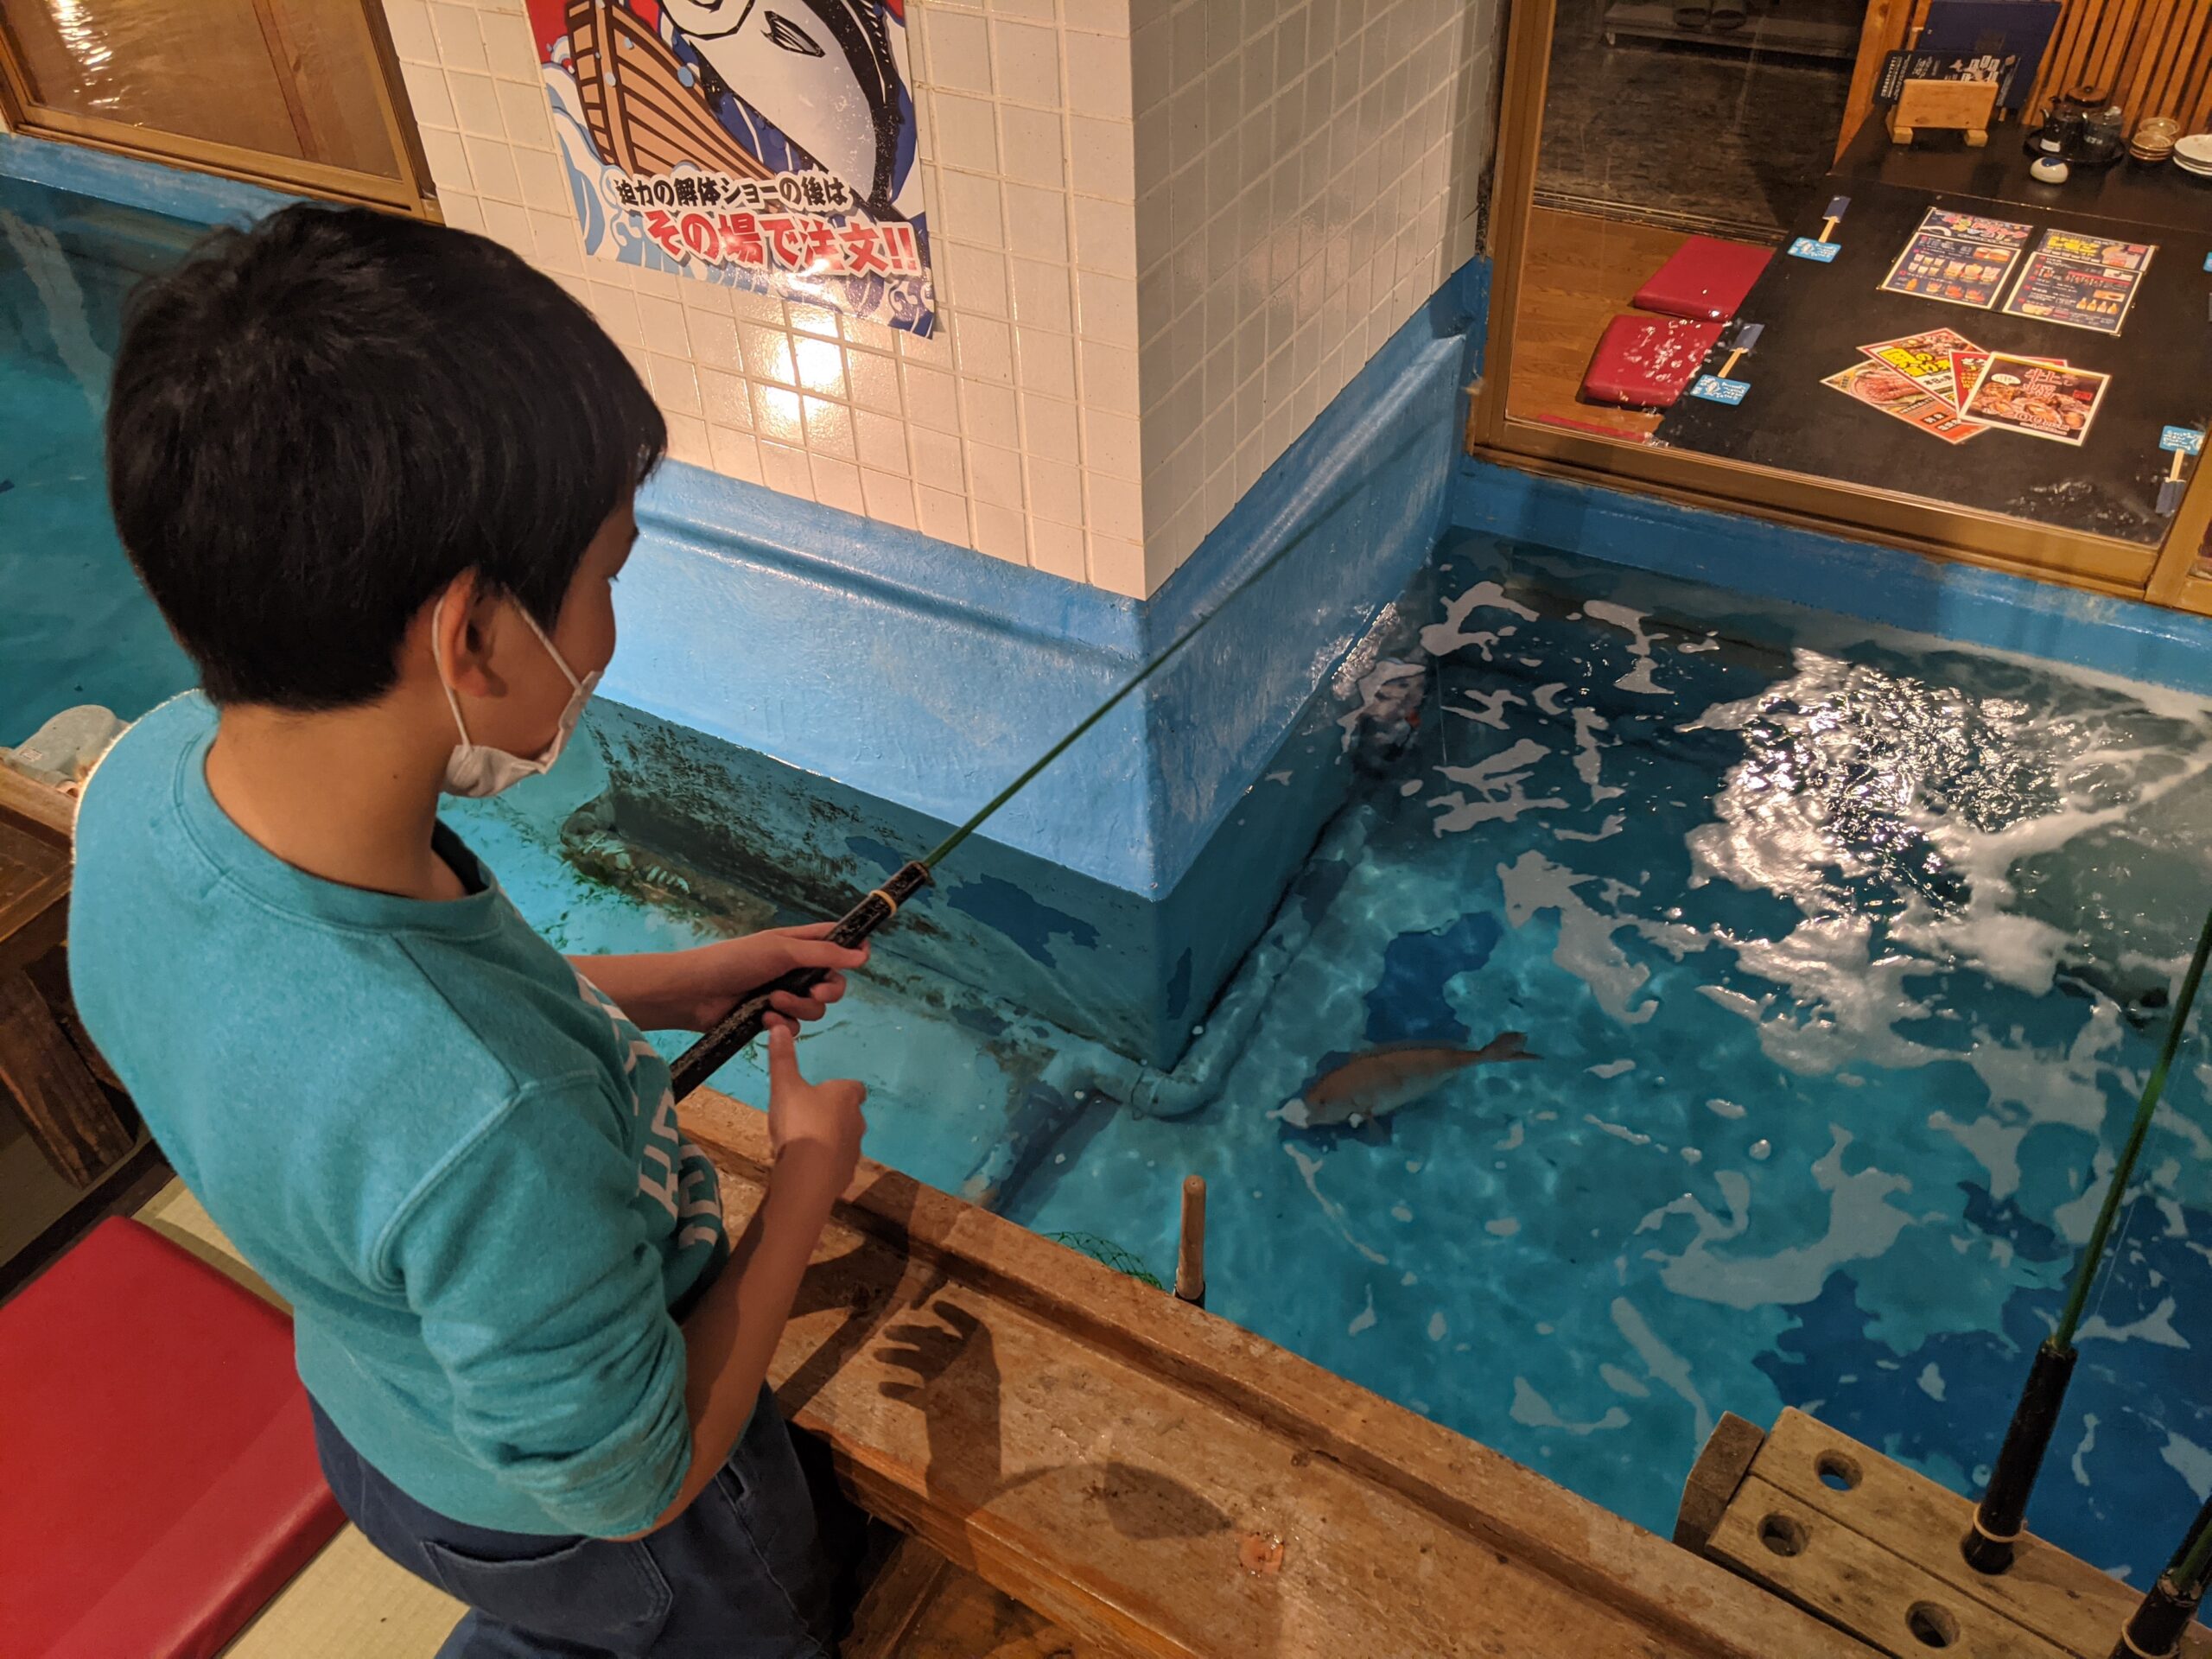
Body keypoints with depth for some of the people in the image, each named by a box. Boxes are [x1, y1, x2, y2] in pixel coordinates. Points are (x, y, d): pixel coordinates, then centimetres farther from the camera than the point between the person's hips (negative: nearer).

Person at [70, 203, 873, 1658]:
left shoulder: (149, 774, -24)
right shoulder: (493, 1129, -47)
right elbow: (629, 1490, -27)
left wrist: (679, 986, -2)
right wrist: (809, 1172, -16)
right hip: (566, 1519, -5)